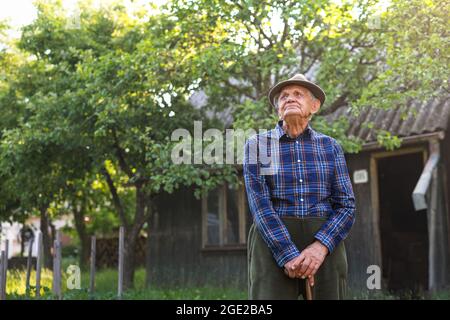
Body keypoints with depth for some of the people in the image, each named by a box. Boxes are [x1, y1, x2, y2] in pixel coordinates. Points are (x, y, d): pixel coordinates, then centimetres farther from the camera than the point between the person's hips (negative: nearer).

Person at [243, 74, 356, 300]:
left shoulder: (330, 146, 9)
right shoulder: (257, 144, 4)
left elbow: (346, 205, 3)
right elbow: (259, 204, -7)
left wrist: (320, 246, -14)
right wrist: (289, 254, -18)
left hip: (325, 244, 2)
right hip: (273, 242, -2)